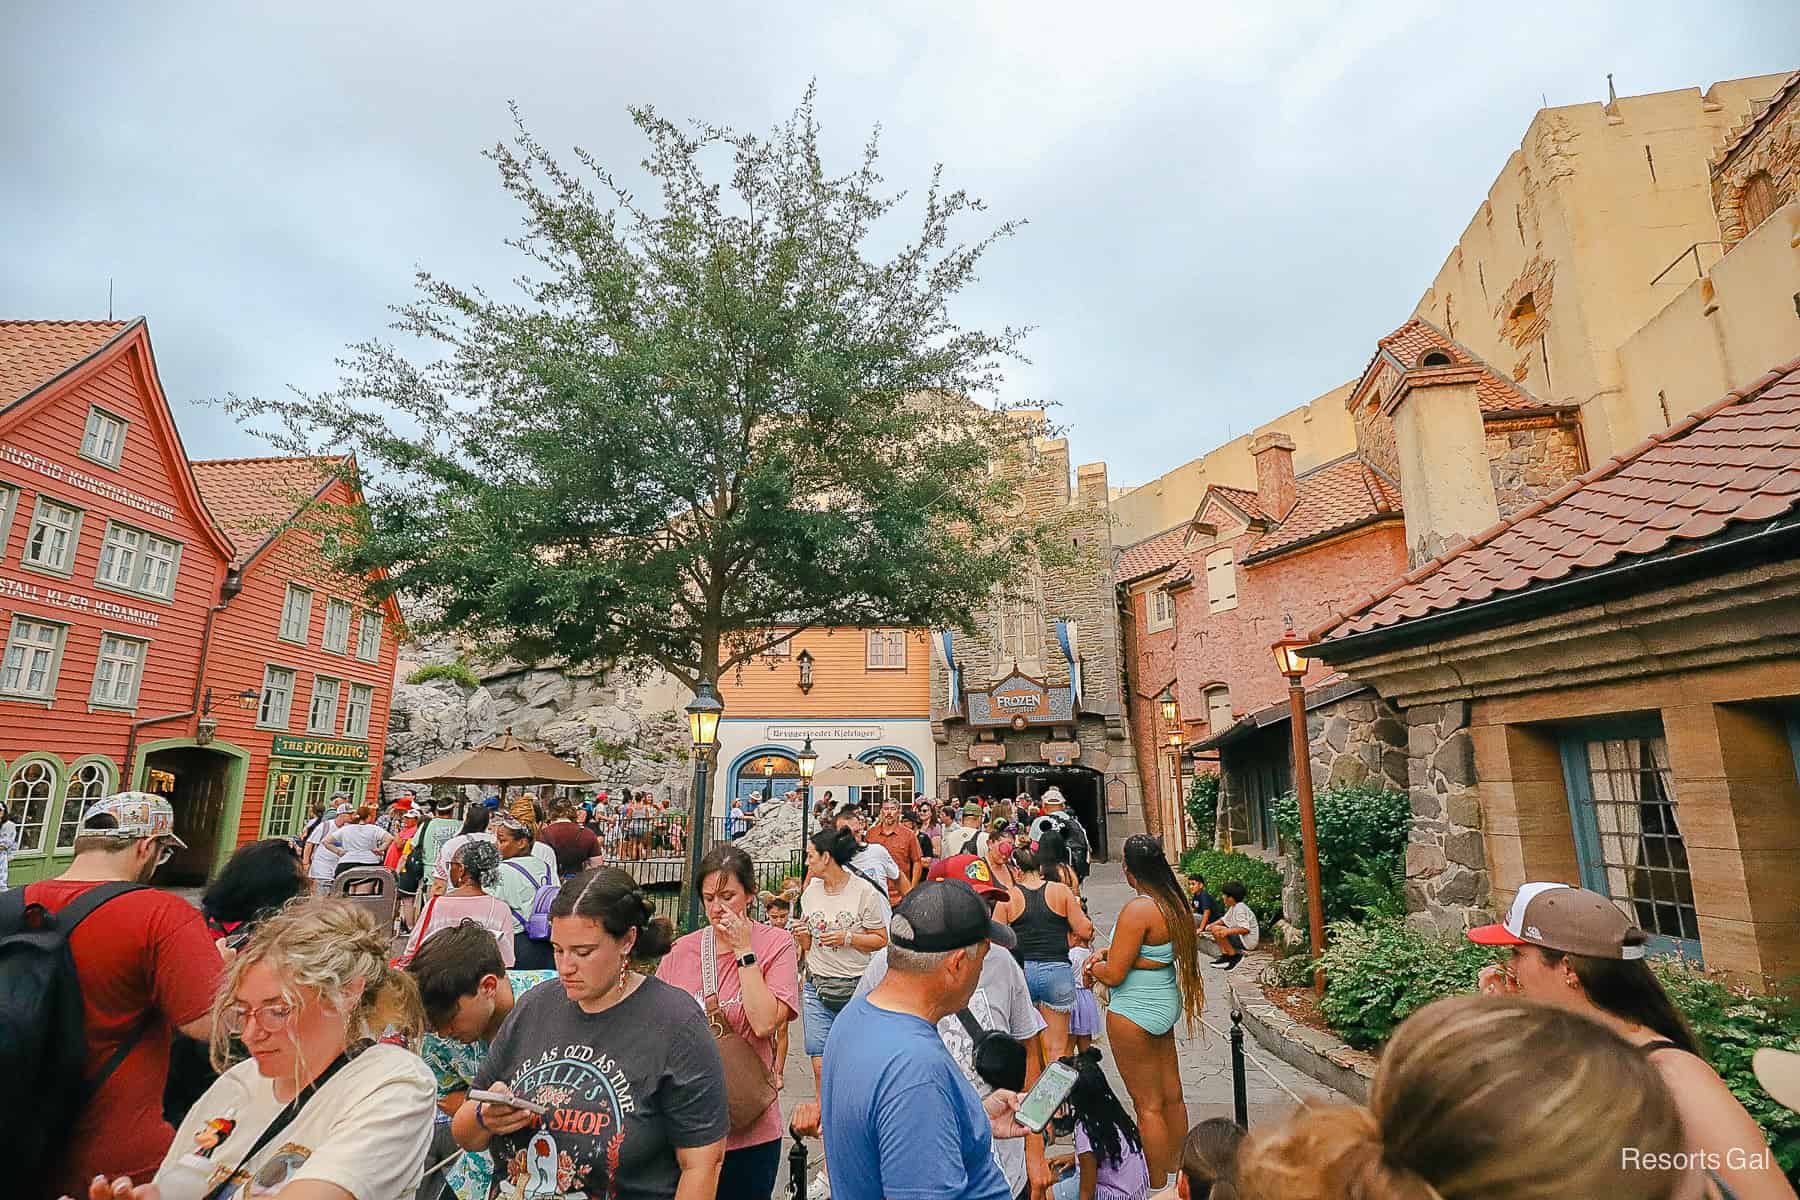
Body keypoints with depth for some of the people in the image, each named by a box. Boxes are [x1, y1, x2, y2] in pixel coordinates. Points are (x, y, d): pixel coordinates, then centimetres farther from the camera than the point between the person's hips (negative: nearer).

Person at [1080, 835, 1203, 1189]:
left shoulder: (1137, 910, -26)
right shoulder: (1173, 902, 0)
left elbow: (1113, 974, -22)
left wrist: (1093, 965, -2)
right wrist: (1108, 952, 8)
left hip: (1135, 1013, -8)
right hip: (1164, 1004, 9)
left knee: (1148, 1106, 5)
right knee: (1171, 1094, 20)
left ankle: (1158, 1186, 17)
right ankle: (1178, 1172, 34)